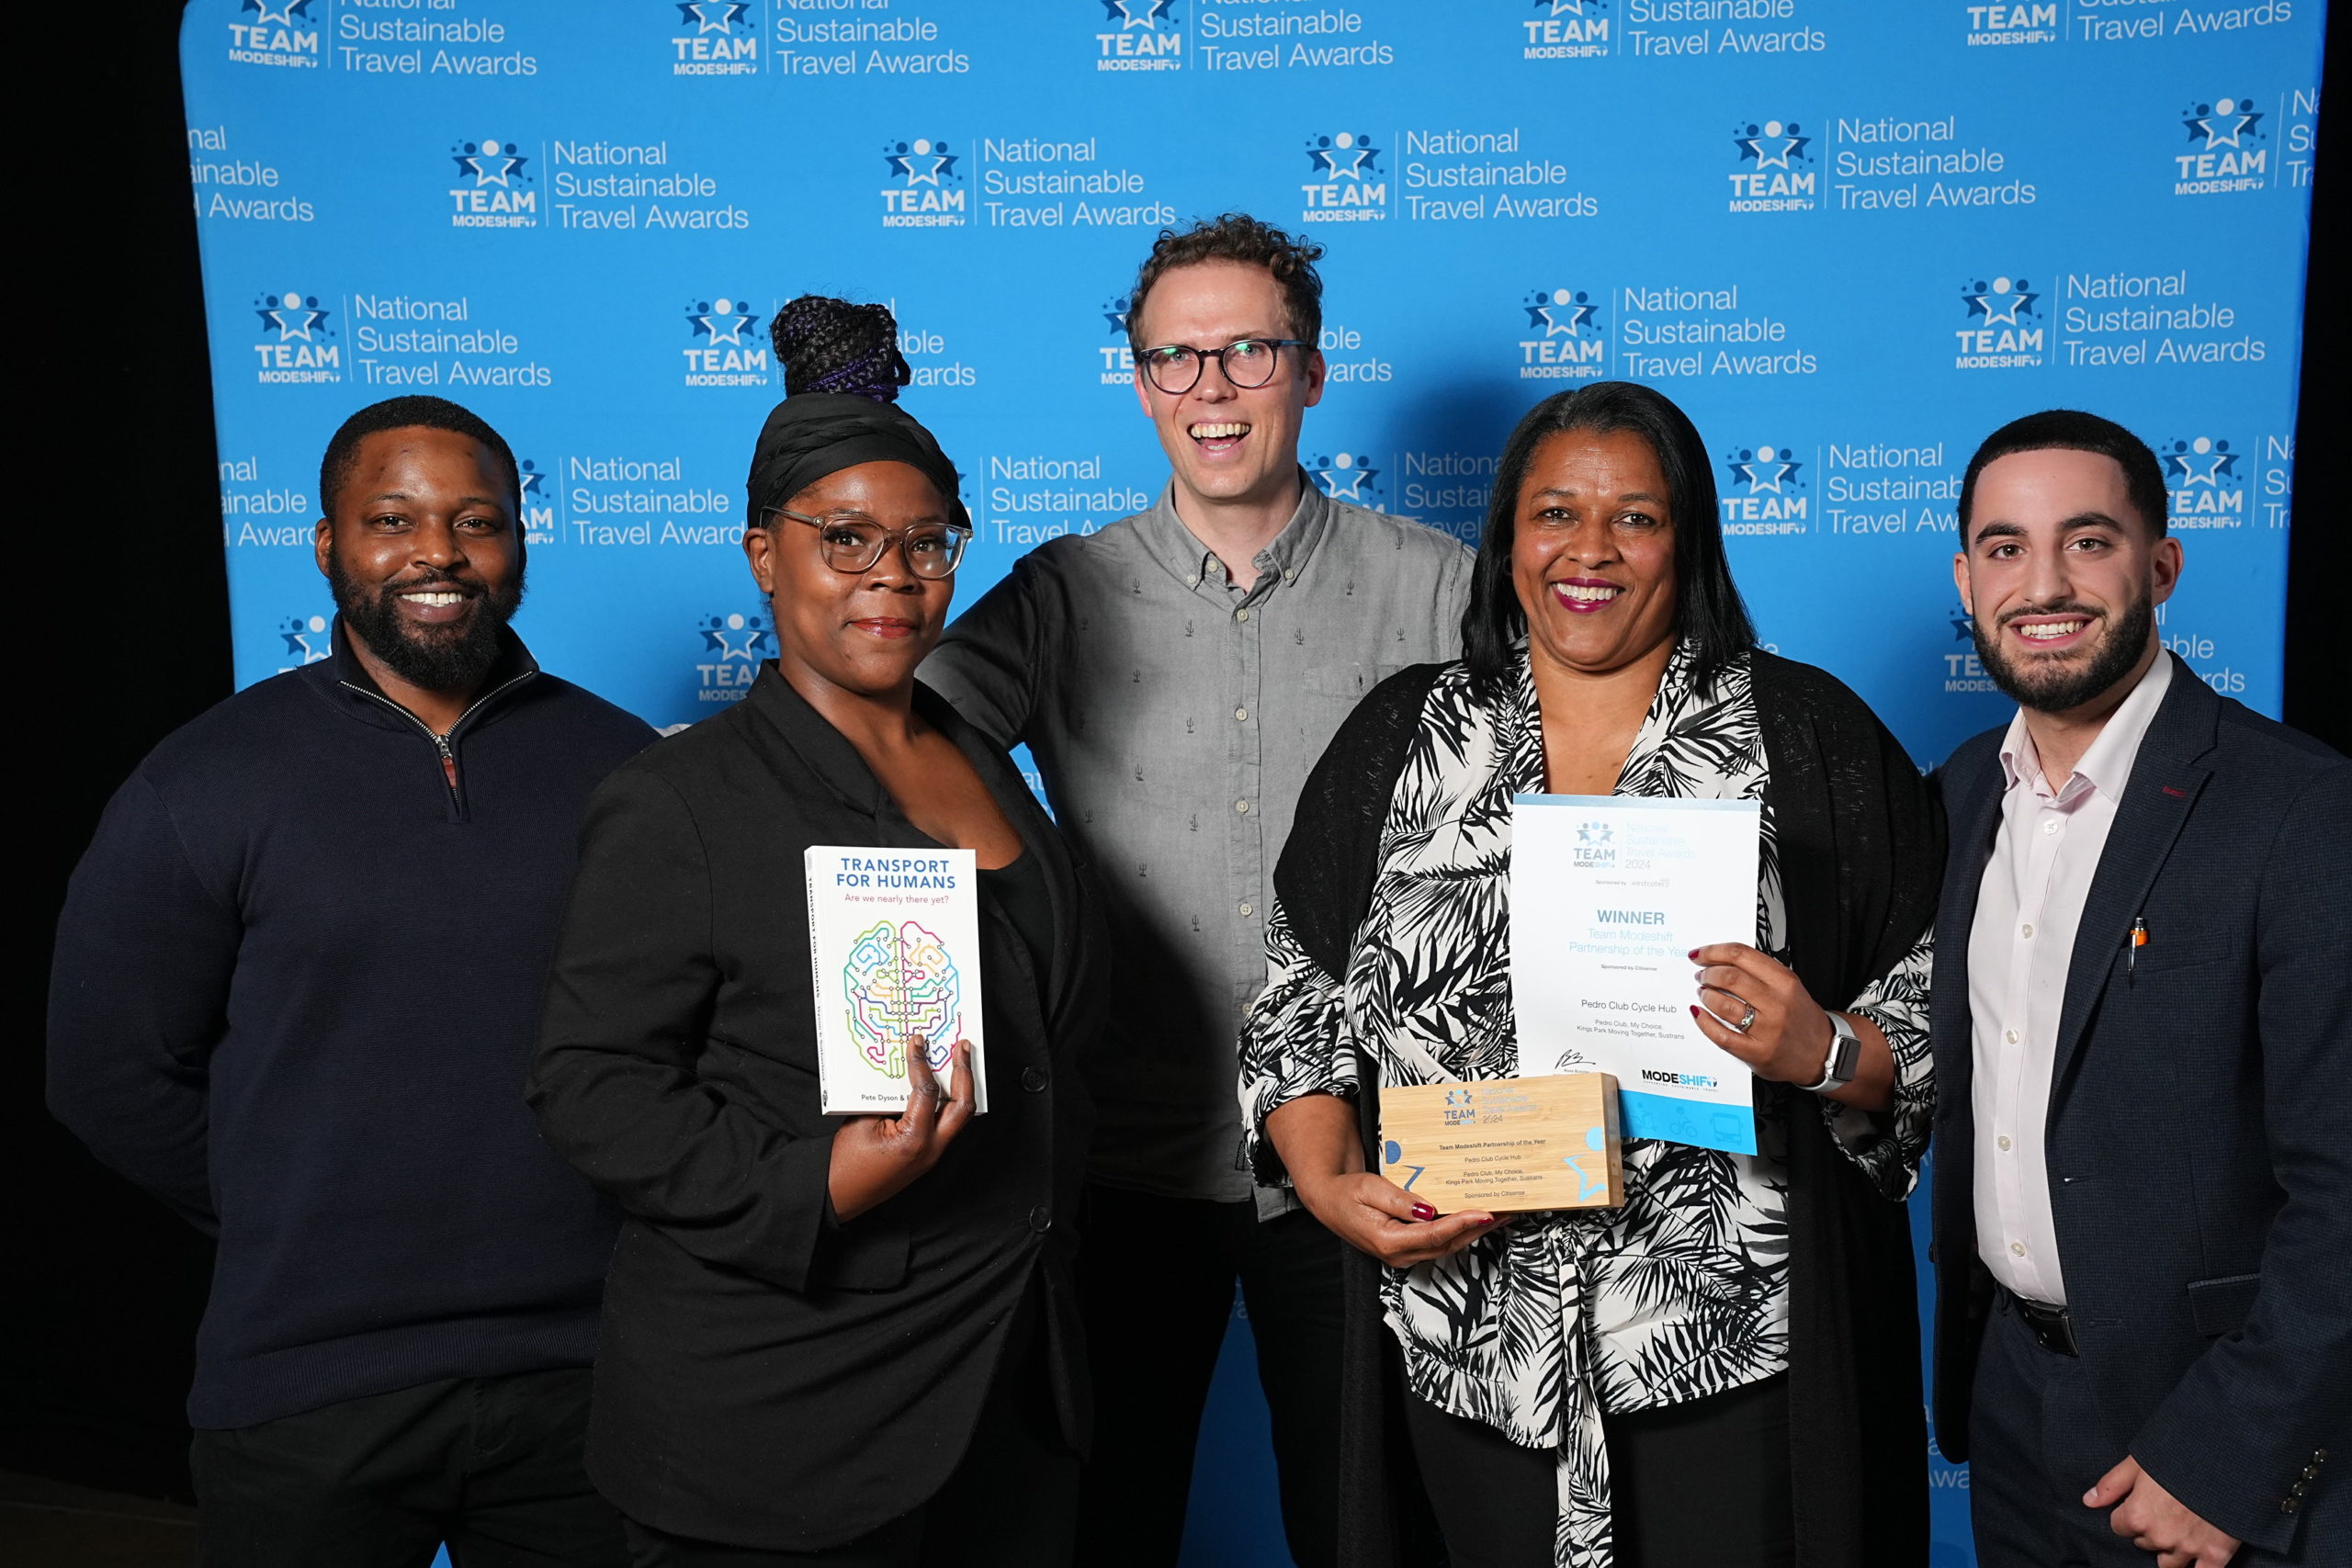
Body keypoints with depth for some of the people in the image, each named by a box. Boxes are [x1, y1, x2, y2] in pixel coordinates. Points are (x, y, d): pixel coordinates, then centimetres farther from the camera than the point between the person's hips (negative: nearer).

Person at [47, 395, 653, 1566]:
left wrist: (579, 1212, 2)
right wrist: (297, 1227, 4)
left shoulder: (621, 766, 0)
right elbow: (114, 1078, 2)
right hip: (308, 1398, -1)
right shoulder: (203, 787, -3)